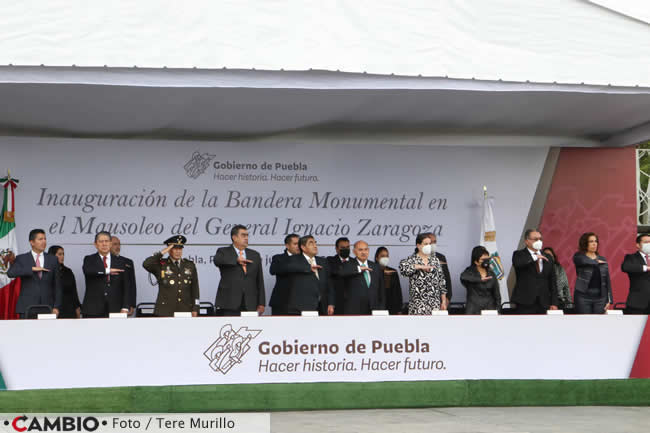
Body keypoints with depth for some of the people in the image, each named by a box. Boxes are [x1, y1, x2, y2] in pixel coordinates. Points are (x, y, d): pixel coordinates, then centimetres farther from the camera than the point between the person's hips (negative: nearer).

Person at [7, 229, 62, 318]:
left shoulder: (53, 259, 11)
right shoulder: (21, 259, 6)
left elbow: (57, 285, 10)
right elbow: (10, 273, -13)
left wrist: (56, 307, 1)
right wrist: (32, 269, -18)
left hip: (47, 307, 1)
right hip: (27, 308, -1)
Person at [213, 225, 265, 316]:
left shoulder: (255, 255, 16)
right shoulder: (224, 252, 7)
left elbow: (260, 281, 15)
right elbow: (217, 260, -18)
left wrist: (261, 303, 9)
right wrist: (237, 260, -29)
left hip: (250, 305, 3)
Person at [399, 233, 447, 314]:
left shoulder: (435, 260, 12)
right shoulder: (412, 259, 1)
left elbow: (441, 281, 12)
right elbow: (402, 268, -21)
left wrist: (444, 301, 8)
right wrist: (420, 267, -19)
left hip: (435, 303, 3)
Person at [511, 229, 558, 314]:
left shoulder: (547, 258, 14)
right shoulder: (519, 254, 2)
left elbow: (552, 282, 13)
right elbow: (517, 263, -24)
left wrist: (554, 303, 5)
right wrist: (534, 257, -16)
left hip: (543, 304, 4)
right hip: (525, 304, -4)